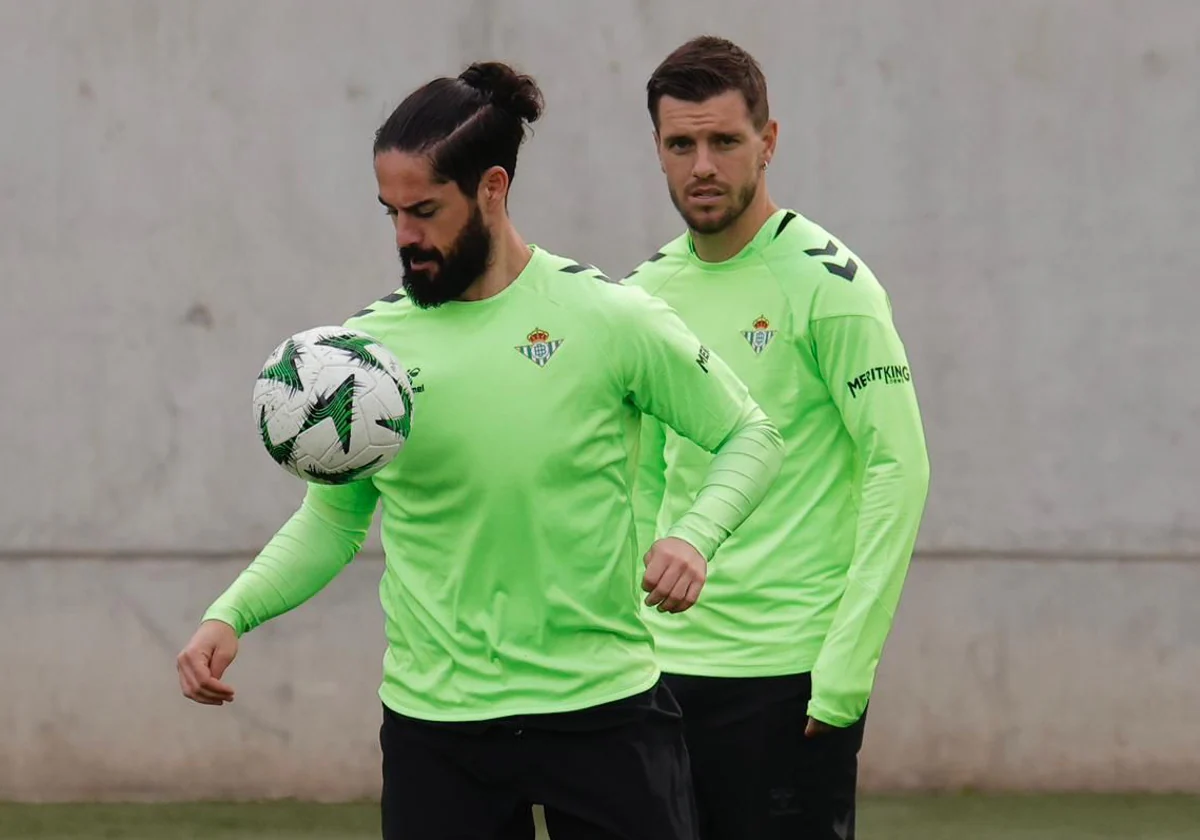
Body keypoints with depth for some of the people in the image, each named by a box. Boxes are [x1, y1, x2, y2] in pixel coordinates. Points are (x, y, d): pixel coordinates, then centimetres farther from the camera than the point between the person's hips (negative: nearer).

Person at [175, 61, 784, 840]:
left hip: (601, 707, -2)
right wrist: (230, 615, -5)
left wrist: (695, 535, -16)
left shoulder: (609, 317, -5)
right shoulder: (367, 344, 1)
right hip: (434, 718, 2)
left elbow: (751, 434, 3)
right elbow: (331, 520, 10)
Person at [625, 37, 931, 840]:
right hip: (669, 666, 6)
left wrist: (847, 663, -17)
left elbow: (899, 468, -13)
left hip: (791, 671, -6)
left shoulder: (826, 281, -9)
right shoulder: (651, 288, 10)